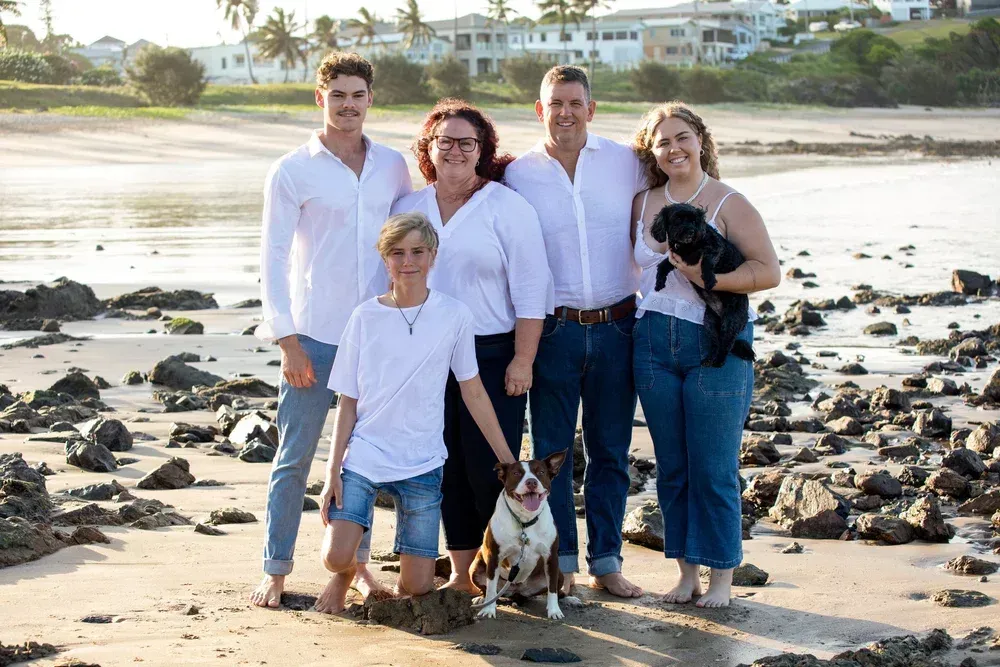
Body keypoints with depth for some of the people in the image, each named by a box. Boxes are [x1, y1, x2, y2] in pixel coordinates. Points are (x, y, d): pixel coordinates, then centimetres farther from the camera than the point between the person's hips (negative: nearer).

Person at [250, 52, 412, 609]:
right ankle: (276, 569, 9)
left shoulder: (393, 166, 8)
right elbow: (274, 257, -3)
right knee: (295, 456, 0)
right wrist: (287, 339, -9)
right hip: (314, 337, -3)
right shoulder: (293, 171, -2)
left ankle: (354, 559, 22)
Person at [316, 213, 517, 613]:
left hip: (422, 463, 0)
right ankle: (347, 570, 20)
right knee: (335, 557, -17)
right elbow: (348, 402, 3)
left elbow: (472, 391, 6)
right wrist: (332, 471, -2)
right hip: (363, 456, 0)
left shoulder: (454, 315, -1)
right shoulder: (366, 317, -1)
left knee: (417, 587, -3)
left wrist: (507, 458, 6)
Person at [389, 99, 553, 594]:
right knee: (446, 466, 7)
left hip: (492, 354, -4)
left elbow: (531, 290, -5)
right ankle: (461, 573, 16)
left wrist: (522, 360, -10)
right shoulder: (408, 209, 11)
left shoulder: (507, 207, -2)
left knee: (491, 467, -7)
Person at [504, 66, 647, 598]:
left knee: (611, 451, 8)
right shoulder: (518, 174, 1)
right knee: (552, 450, 4)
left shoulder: (627, 163, 2)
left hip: (616, 327, 1)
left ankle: (605, 562, 19)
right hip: (553, 329, -1)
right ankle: (561, 561, 16)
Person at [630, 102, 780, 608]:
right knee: (671, 467, 9)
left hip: (716, 345, -5)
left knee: (714, 468, -1)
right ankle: (685, 571, 19)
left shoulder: (729, 204, -5)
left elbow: (769, 272, -12)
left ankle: (721, 575, 11)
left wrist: (706, 277, -20)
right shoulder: (643, 205, 10)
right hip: (654, 343, 5)